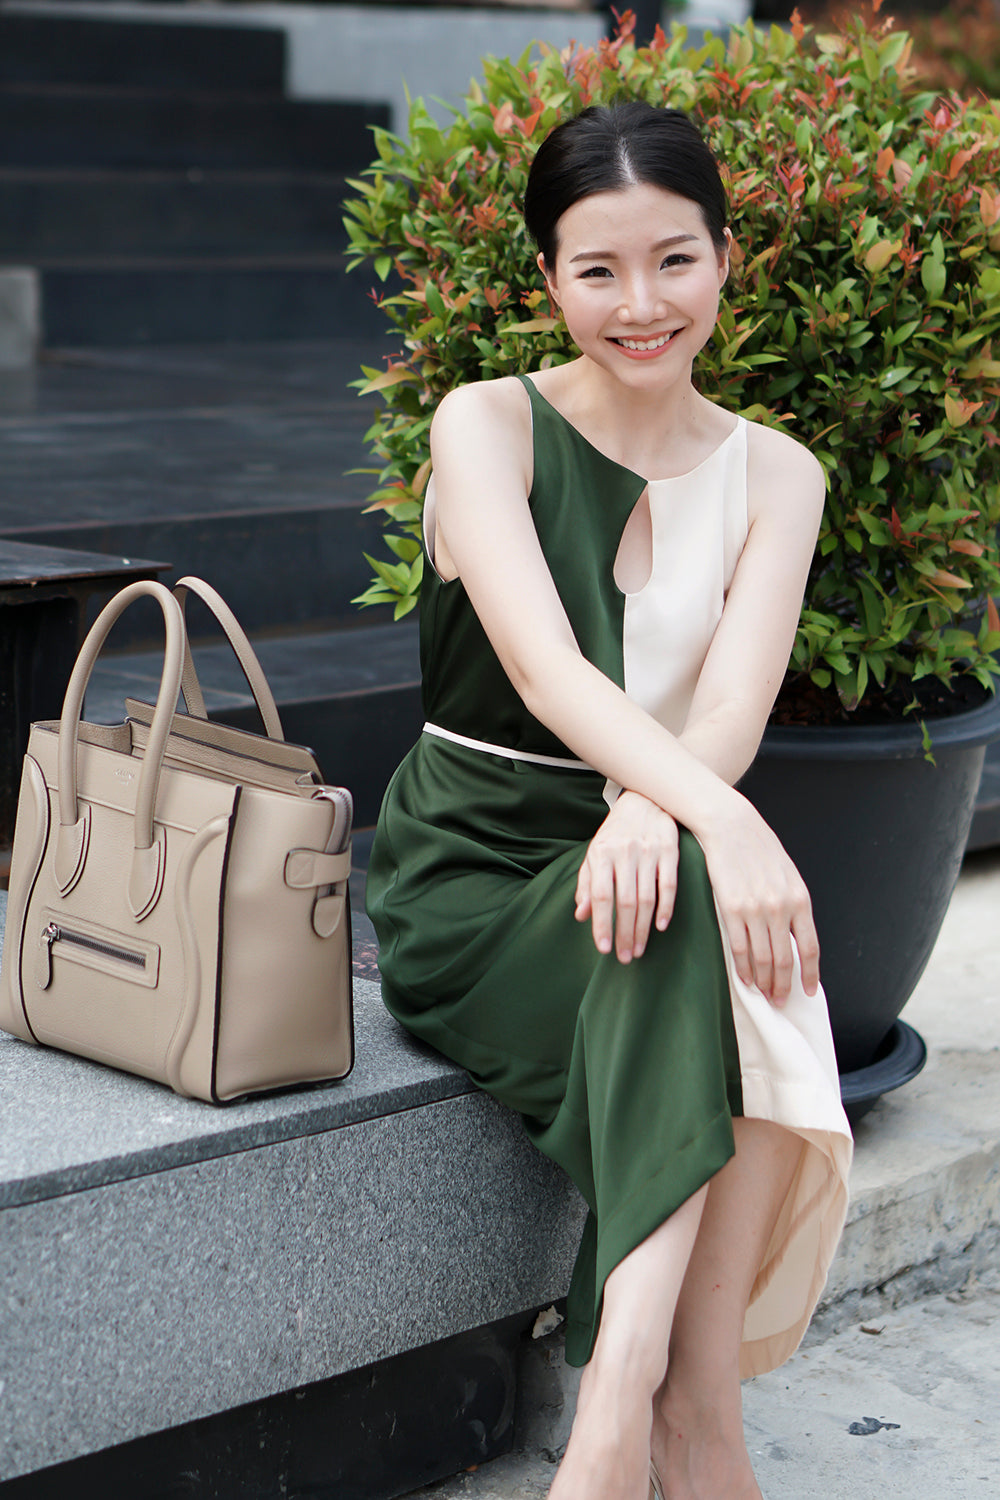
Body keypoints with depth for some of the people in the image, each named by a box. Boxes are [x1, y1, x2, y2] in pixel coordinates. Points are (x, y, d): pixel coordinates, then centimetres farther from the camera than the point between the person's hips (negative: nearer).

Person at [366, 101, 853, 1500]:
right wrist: (722, 820, -37)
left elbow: (733, 707, -9)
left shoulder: (774, 475, 7)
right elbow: (546, 667, -21)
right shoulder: (488, 425, -4)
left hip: (642, 852, 3)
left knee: (711, 948, -33)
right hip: (470, 879, -3)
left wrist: (650, 813, -33)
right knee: (702, 922, -34)